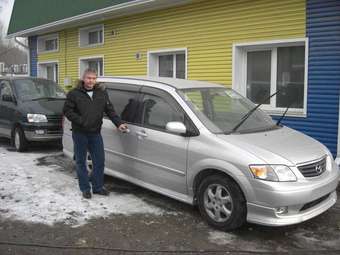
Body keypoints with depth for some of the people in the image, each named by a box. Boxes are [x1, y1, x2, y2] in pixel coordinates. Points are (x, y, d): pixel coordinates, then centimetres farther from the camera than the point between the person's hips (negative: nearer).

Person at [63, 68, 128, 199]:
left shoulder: (102, 93, 6)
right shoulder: (74, 93, -4)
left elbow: (110, 110, 6)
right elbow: (67, 110, -7)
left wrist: (119, 123, -6)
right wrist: (80, 121, -17)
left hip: (95, 133, 3)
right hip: (80, 134, -3)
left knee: (99, 161, 7)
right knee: (81, 162, 7)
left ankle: (98, 187, 22)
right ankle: (85, 188, 20)